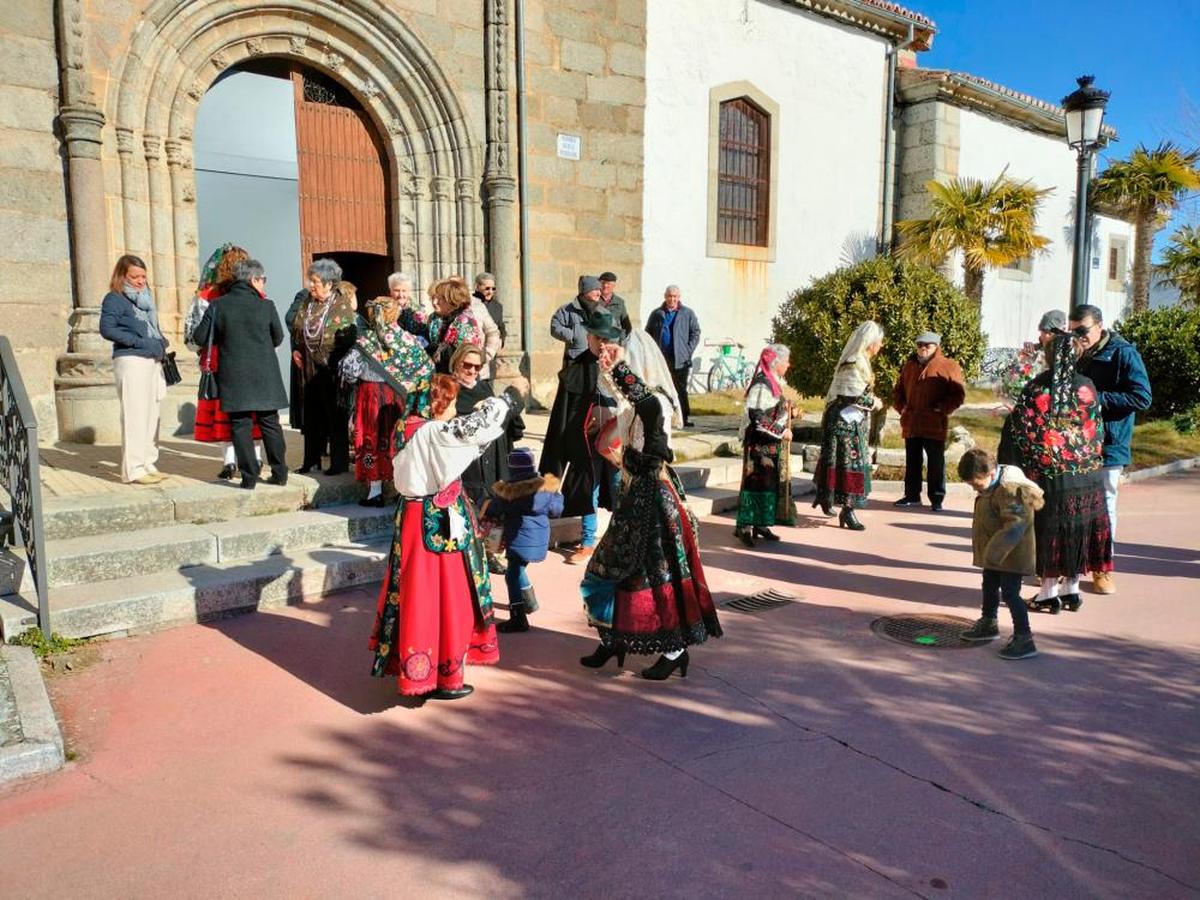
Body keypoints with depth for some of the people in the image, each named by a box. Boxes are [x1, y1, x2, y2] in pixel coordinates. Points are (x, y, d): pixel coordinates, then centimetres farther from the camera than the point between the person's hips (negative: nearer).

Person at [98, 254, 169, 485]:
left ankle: (148, 464, 16)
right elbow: (106, 329, -13)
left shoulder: (145, 297, 20)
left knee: (151, 415, 8)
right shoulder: (114, 299, -2)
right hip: (130, 361, -7)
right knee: (135, 416, -9)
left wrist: (161, 344, 5)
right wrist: (140, 342, -18)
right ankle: (133, 470, -7)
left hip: (152, 361, 7)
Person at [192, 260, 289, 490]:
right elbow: (278, 338, 5)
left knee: (241, 426, 5)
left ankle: (249, 476, 3)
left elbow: (201, 337, 2)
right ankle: (279, 473, 15)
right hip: (264, 376, 0)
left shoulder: (217, 306, -3)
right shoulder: (266, 306, -5)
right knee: (270, 424, 11)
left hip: (234, 377, 0)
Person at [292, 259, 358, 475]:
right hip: (309, 368, 6)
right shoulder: (307, 303, 10)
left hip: (332, 370, -6)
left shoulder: (342, 305, -9)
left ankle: (340, 462, 12)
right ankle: (312, 460, 22)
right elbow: (296, 328, 19)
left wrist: (336, 363, -16)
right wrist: (296, 350, 6)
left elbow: (348, 338, -13)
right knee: (311, 415, 12)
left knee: (336, 416, 2)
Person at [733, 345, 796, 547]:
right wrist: (782, 431, -18)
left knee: (773, 483, 12)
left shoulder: (772, 383, 13)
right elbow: (758, 418, -24)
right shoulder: (762, 385, -18)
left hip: (772, 445, 10)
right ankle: (744, 526, -1)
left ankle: (760, 524, 20)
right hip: (761, 446, -10)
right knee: (757, 483, -7)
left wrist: (789, 410, 8)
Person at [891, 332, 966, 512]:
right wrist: (902, 407, 6)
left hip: (935, 425, -5)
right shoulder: (909, 366, 14)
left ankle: (937, 499, 10)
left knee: (936, 463, 2)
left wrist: (942, 409, -16)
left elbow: (958, 394, -6)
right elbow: (898, 390, 22)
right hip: (911, 424, 5)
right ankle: (912, 495, 23)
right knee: (912, 462, 13)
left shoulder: (948, 367, -3)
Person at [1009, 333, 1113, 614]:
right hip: (1087, 474, 2)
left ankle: (1049, 591, 13)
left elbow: (1021, 432, -7)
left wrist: (1028, 466, 4)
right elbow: (1098, 430, 3)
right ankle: (1071, 589, 22)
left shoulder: (1034, 389, -9)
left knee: (1048, 530, 7)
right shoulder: (1087, 388, -2)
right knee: (1079, 529, 13)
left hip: (1047, 474, -2)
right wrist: (1092, 461, 14)